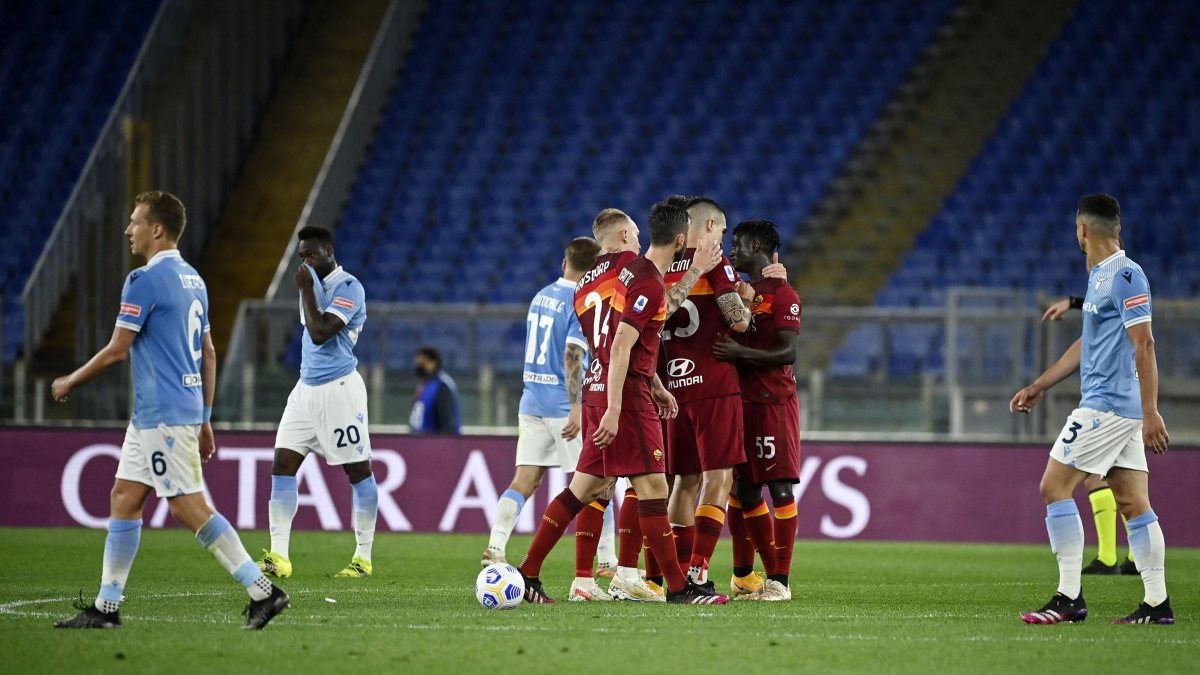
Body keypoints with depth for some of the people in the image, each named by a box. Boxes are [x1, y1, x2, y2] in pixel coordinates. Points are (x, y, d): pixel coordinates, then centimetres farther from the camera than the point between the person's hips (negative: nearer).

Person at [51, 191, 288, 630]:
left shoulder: (145, 281, -15)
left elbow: (117, 351, -14)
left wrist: (69, 383, 1)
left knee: (189, 507, -9)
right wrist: (204, 419, 21)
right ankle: (106, 607, 12)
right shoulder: (192, 280, 14)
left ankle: (263, 592, -10)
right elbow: (208, 354, 17)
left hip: (163, 414, -10)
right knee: (123, 499, 11)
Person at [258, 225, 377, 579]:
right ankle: (278, 556, -4)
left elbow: (320, 333, -22)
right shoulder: (316, 284, 14)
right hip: (306, 388, 9)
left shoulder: (348, 288, -13)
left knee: (358, 470, 1)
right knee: (282, 465, -2)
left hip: (339, 388, -9)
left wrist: (305, 290, -17)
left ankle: (363, 557, 8)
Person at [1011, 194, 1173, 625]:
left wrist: (1150, 411, -24)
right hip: (1115, 409, 9)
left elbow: (1143, 344, -19)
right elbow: (1088, 345, 27)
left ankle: (1069, 598, -9)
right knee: (1133, 503, 6)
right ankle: (1157, 602, 3)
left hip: (1107, 406, -9)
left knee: (1054, 487, -7)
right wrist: (1037, 388, 30)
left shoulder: (1125, 275, -13)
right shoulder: (1099, 276, 17)